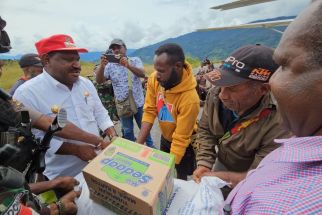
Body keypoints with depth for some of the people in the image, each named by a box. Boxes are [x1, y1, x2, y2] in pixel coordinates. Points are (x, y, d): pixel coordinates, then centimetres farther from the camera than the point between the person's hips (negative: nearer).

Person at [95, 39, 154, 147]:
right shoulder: (109, 66, -2)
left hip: (138, 103, -1)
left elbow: (142, 74, -22)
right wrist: (102, 66, -32)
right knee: (127, 131, 15)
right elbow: (99, 81, -14)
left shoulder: (135, 60, -4)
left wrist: (128, 65, -40)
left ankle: (150, 146, 40)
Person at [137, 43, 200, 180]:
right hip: (165, 136, 5)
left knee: (181, 179, 15)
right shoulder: (154, 80, -20)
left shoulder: (189, 99, -37)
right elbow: (149, 111, -14)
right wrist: (138, 144, -20)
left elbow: (180, 140, -30)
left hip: (185, 143, -5)